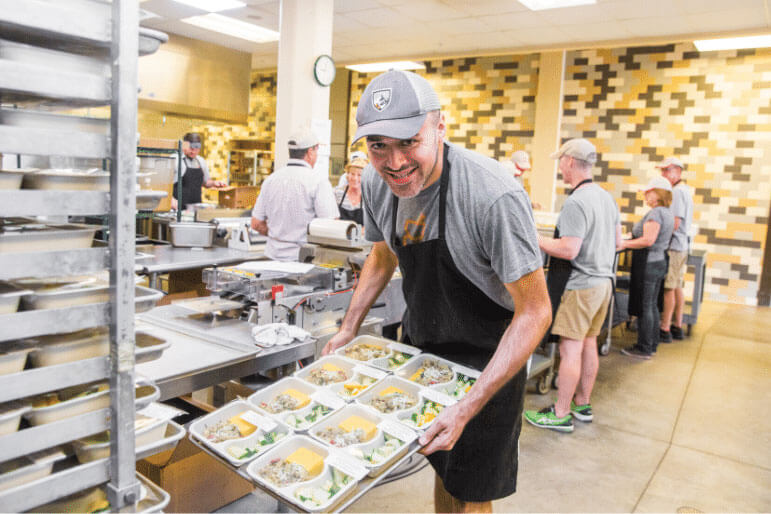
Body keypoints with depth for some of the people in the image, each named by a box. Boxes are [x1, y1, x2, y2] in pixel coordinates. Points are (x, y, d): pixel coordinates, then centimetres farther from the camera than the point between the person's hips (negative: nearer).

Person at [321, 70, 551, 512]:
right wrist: (350, 328, 7)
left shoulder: (494, 196, -32)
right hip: (423, 347, 6)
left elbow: (535, 312, -27)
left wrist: (468, 408, -31)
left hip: (487, 359, -5)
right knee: (442, 465, 23)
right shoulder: (376, 183, -10)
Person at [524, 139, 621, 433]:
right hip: (603, 281, 9)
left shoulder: (576, 202, -19)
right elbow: (617, 242, 16)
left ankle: (561, 414, 7)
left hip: (580, 285, -9)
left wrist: (535, 239, -14)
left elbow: (569, 250, -25)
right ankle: (583, 404, 28)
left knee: (570, 350, -2)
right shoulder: (606, 197, 9)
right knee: (588, 345, 16)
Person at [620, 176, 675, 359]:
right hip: (660, 262, 10)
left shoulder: (655, 213, -17)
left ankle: (644, 348, 5)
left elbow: (648, 240, -24)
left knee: (644, 306, -2)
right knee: (652, 305, 15)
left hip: (649, 263, -10)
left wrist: (624, 243, -15)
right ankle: (652, 345, 23)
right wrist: (630, 240, 17)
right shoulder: (668, 213, 14)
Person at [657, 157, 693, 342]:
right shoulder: (685, 190, 17)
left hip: (673, 246, -10)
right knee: (677, 287, 14)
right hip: (682, 245, 10)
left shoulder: (677, 191, -15)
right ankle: (677, 327, 21)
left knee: (668, 288, -6)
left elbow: (675, 223, -21)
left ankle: (665, 330, -2)